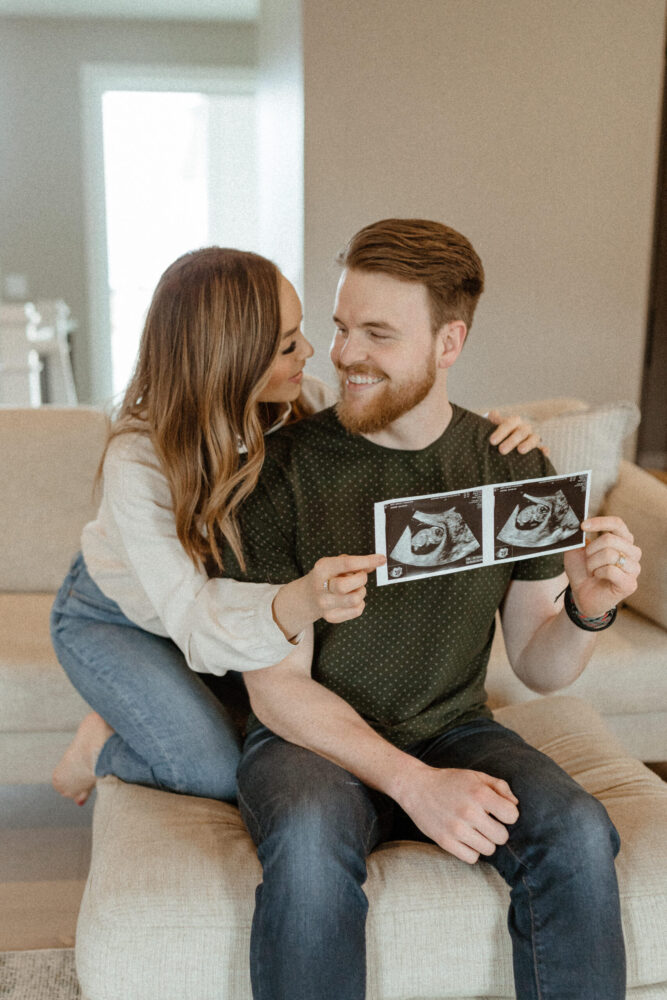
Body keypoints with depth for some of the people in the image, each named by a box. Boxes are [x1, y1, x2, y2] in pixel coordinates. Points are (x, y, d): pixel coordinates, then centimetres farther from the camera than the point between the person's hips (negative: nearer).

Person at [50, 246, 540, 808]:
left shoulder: (299, 403, -23)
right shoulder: (137, 462, -38)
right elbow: (192, 620, -42)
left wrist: (486, 435, -32)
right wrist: (299, 603, -63)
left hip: (224, 598, 6)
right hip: (113, 617, -5)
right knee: (222, 775, -18)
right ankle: (101, 746, 12)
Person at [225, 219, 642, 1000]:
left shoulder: (516, 471, -2)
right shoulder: (286, 467, -12)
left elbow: (538, 669, 4)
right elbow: (277, 684, -11)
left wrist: (587, 609, -19)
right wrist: (412, 782, -22)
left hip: (452, 730, 3)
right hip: (309, 735, -2)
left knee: (578, 832, -25)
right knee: (311, 842, -34)